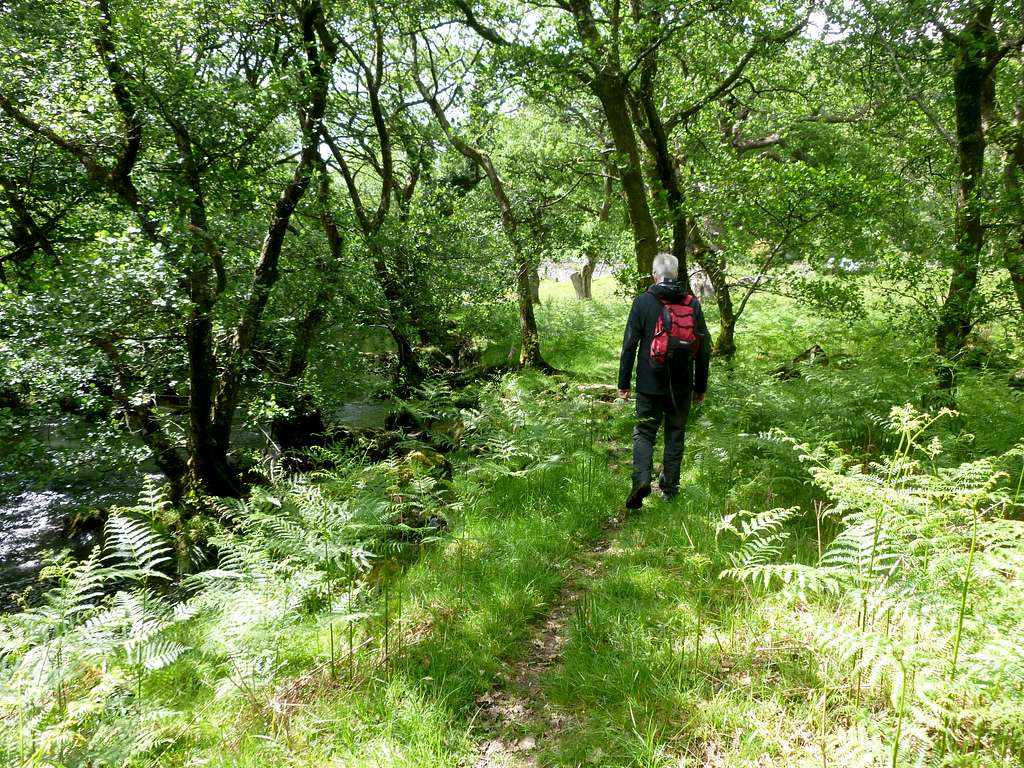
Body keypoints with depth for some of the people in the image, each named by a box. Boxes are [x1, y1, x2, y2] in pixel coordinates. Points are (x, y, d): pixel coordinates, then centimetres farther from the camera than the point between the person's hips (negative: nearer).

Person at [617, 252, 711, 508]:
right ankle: (670, 485, 21)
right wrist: (701, 386, 13)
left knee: (644, 432, 7)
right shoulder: (692, 303, 0)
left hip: (650, 384, -2)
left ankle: (641, 478, -13)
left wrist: (624, 382, 1)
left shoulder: (642, 302, -7)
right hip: (682, 386, 2)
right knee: (675, 434, 14)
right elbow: (704, 348, 4)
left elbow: (629, 345, -7)